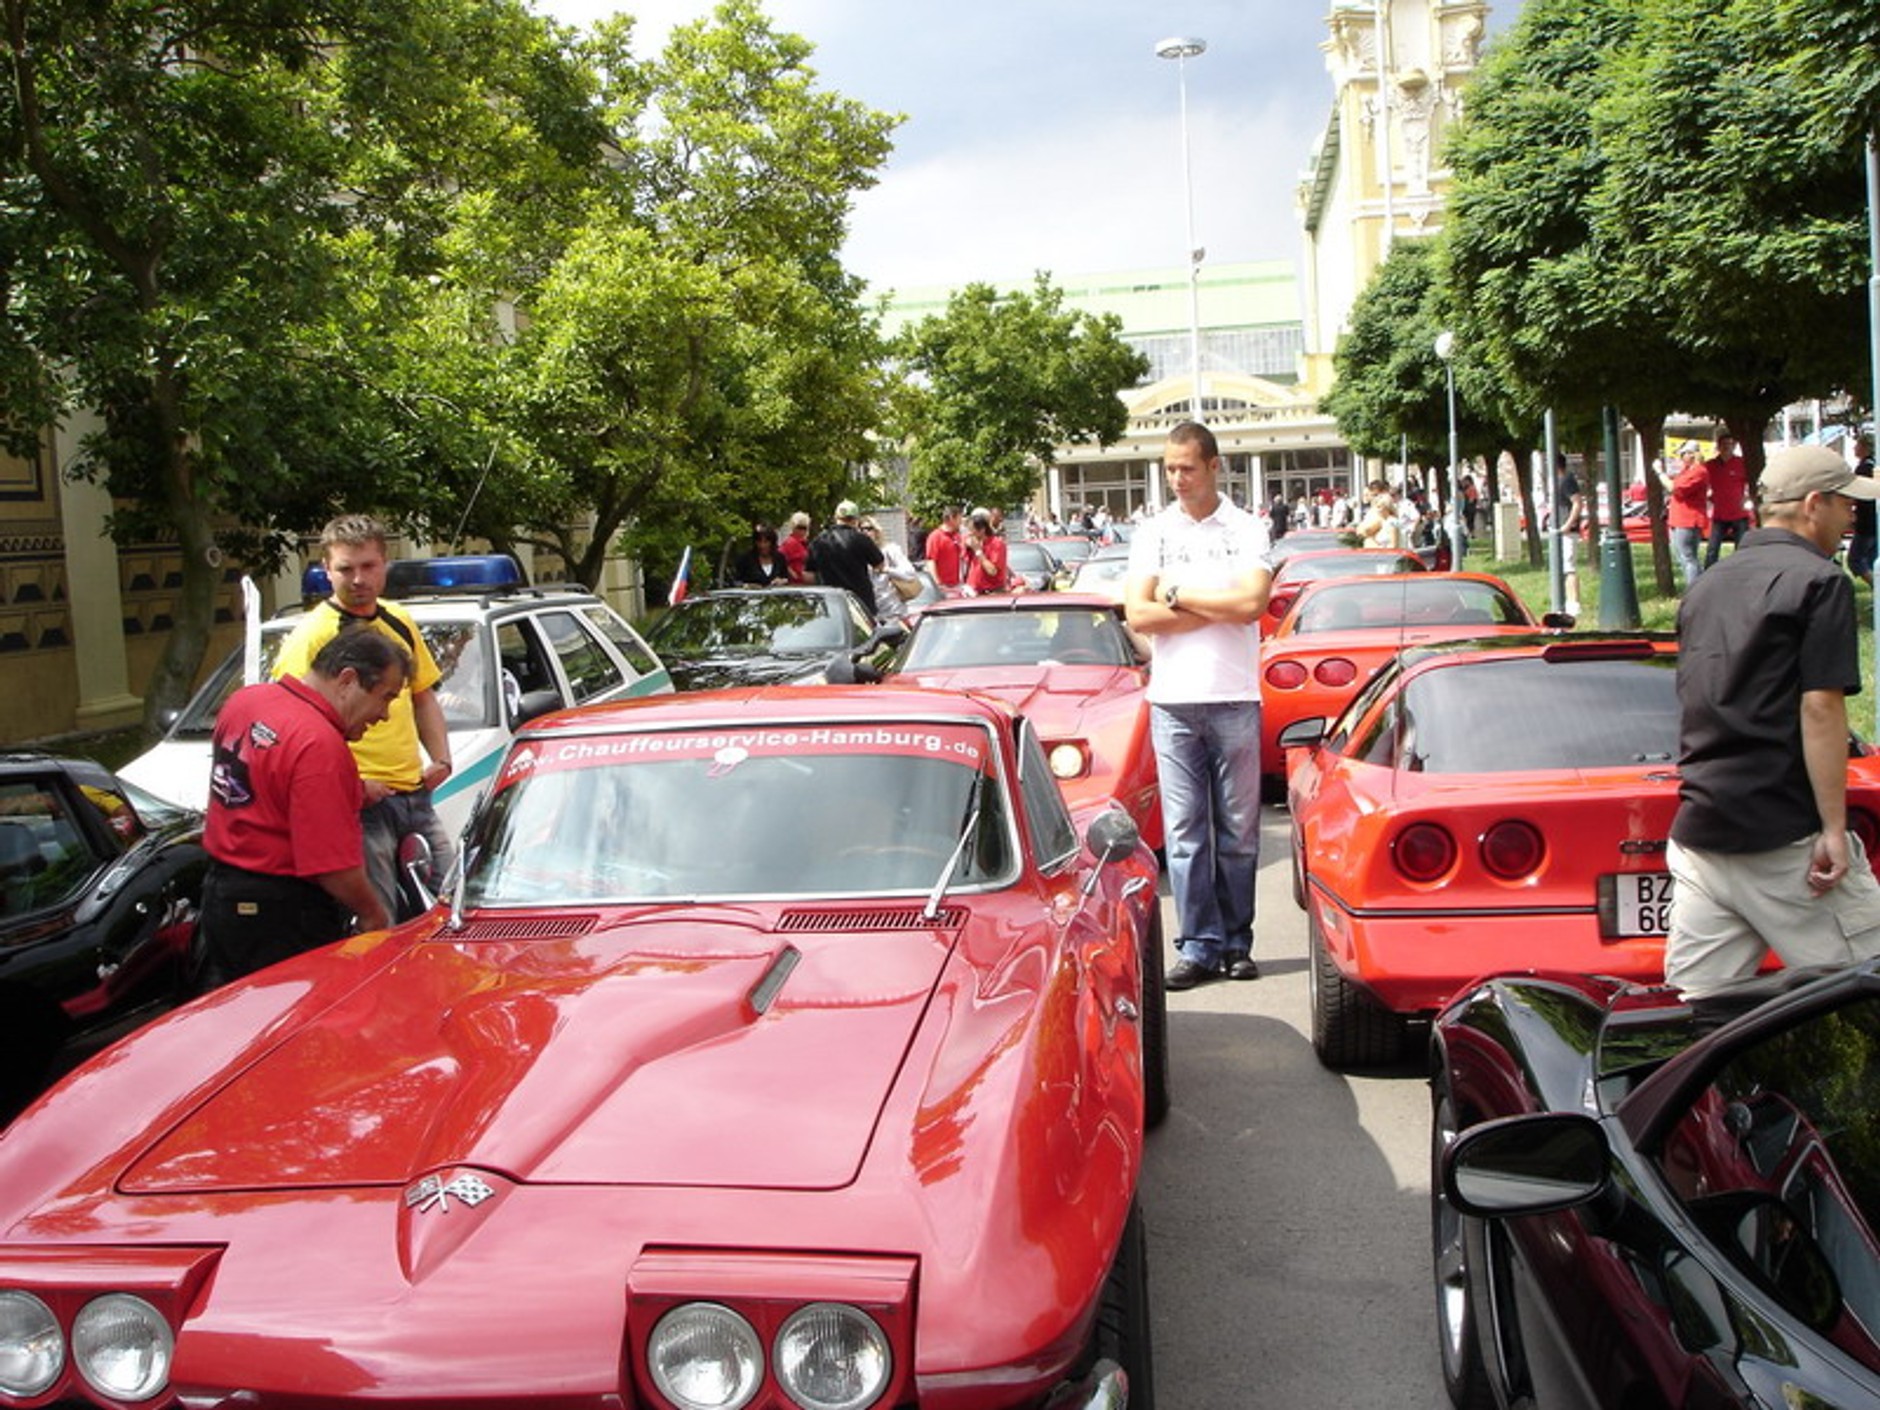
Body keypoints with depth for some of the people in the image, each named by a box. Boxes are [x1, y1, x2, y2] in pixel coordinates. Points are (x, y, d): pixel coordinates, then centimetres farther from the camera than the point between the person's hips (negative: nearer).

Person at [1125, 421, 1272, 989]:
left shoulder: (1248, 529, 4)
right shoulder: (1153, 533, 9)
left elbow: (1252, 602, -12)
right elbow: (1138, 615, -3)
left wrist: (1177, 592, -6)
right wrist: (1221, 607, -7)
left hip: (1235, 698, -1)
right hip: (1172, 700, 1)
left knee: (1238, 830, 5)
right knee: (1184, 831, 1)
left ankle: (1236, 943, 14)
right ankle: (1198, 946, 7)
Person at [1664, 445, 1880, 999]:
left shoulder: (1706, 586, 18)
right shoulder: (1819, 582, -6)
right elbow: (1819, 707, -14)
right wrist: (1834, 828, -14)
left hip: (1697, 830, 7)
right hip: (1784, 839, -7)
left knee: (1691, 1011, 7)